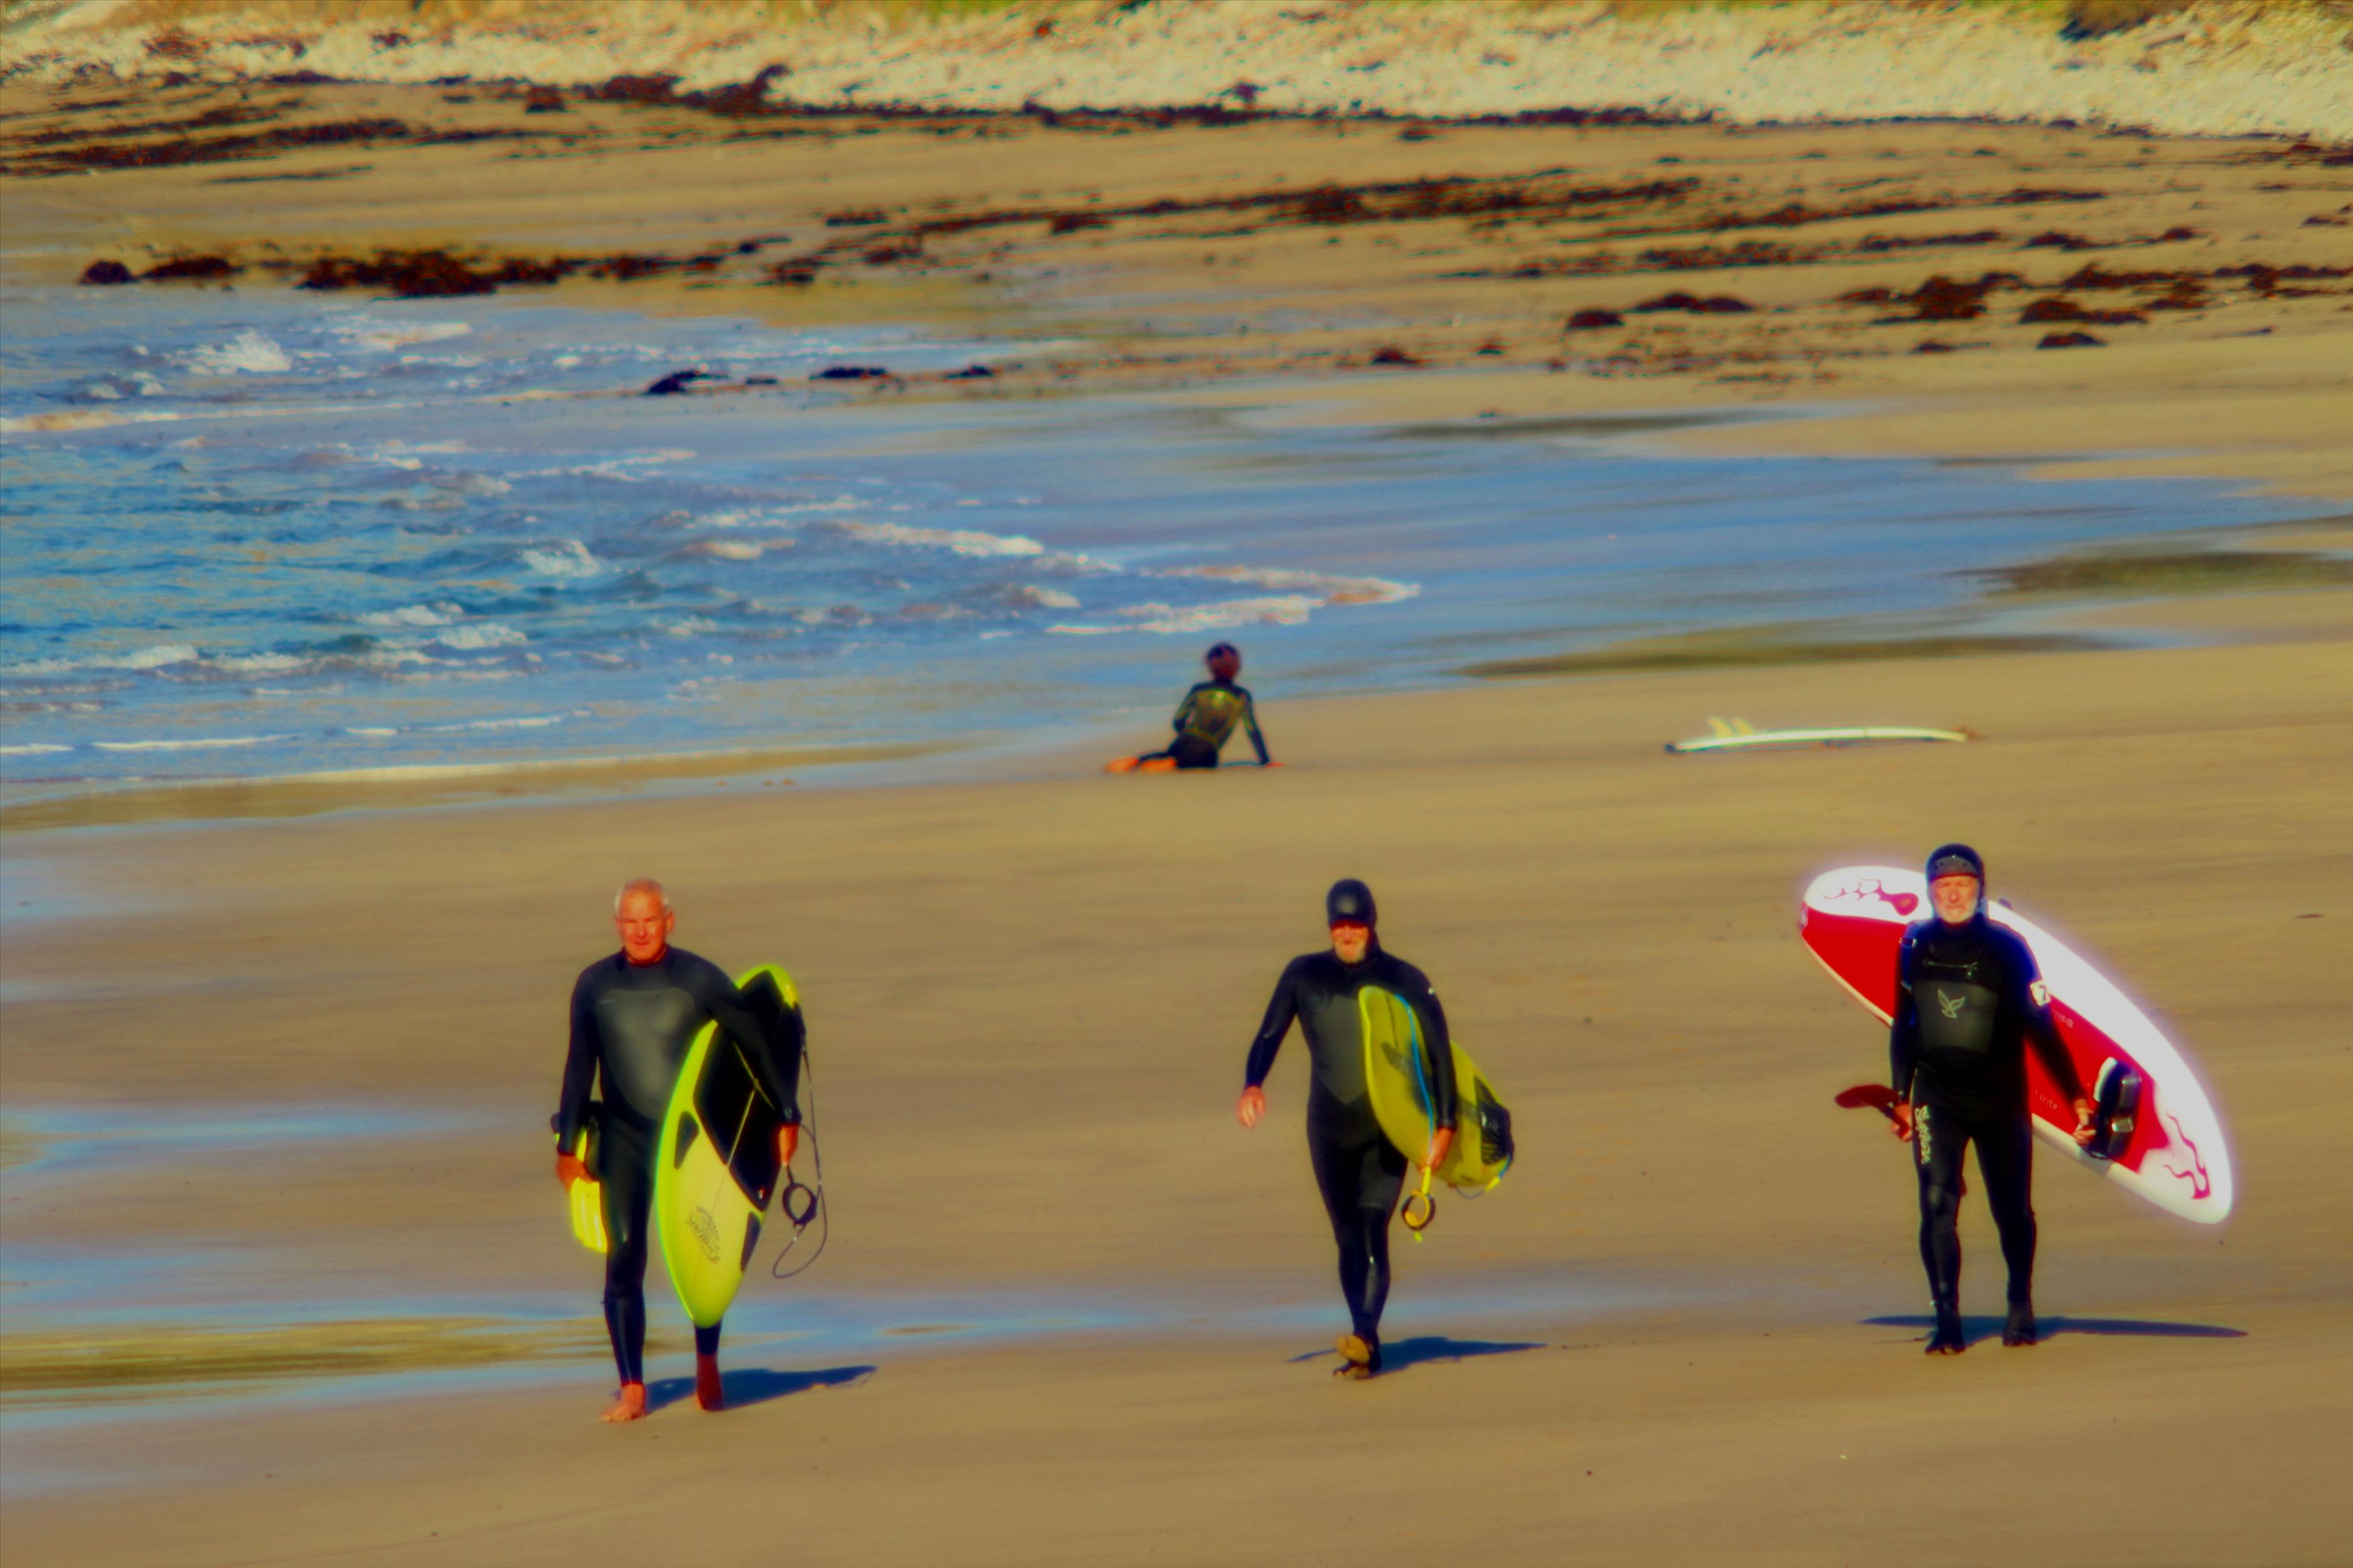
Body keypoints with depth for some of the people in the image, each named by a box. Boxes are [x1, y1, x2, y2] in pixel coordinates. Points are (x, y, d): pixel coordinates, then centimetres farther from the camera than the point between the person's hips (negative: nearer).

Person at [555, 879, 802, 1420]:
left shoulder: (701, 980, -6)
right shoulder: (594, 986, 1)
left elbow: (757, 1044, 0)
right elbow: (579, 1068, 10)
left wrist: (787, 1116, -1)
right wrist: (567, 1146, 11)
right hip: (623, 1138, 1)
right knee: (623, 1259, -9)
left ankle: (707, 1365, 27)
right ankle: (632, 1388, -6)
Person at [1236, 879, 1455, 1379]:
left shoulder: (1405, 981, -2)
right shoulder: (1303, 976, 4)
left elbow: (1440, 1054, -2)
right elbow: (1269, 1036, 2)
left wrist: (1445, 1126, -9)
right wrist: (1252, 1085, -19)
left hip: (1386, 1131, -3)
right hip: (1329, 1128, 3)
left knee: (1372, 1233, -16)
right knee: (1348, 1241, 5)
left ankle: (1366, 1336, -28)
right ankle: (1365, 1348, 13)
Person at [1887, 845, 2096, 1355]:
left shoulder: (2007, 948, -7)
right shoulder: (1915, 947, 2)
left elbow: (2040, 1027, -3)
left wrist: (2075, 1096, -3)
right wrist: (1901, 1097, 15)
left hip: (2000, 1096, -1)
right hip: (1937, 1094, 1)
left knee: (2012, 1211, 8)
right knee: (1937, 1202, -13)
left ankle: (2021, 1308, 30)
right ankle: (1947, 1320, -12)